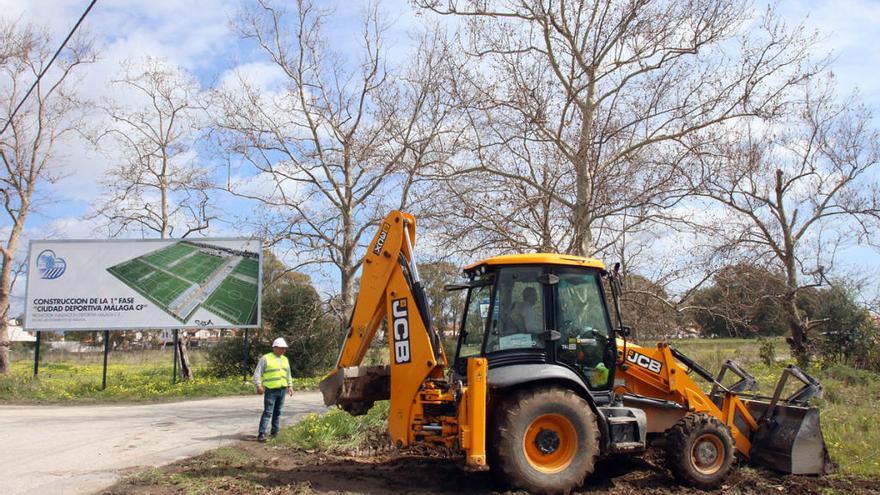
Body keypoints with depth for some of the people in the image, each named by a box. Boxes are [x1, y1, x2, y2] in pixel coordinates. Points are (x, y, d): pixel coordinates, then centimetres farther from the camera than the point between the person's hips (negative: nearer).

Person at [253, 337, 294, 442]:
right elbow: (257, 373, -7)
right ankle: (261, 434, -10)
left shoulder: (285, 359, 15)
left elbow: (288, 374, 24)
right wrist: (258, 385, -17)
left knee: (278, 412, 11)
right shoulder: (266, 358, -4)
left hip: (282, 390, 6)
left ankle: (274, 432, 20)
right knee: (268, 412, -11)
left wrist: (290, 386, 17)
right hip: (271, 390, -6)